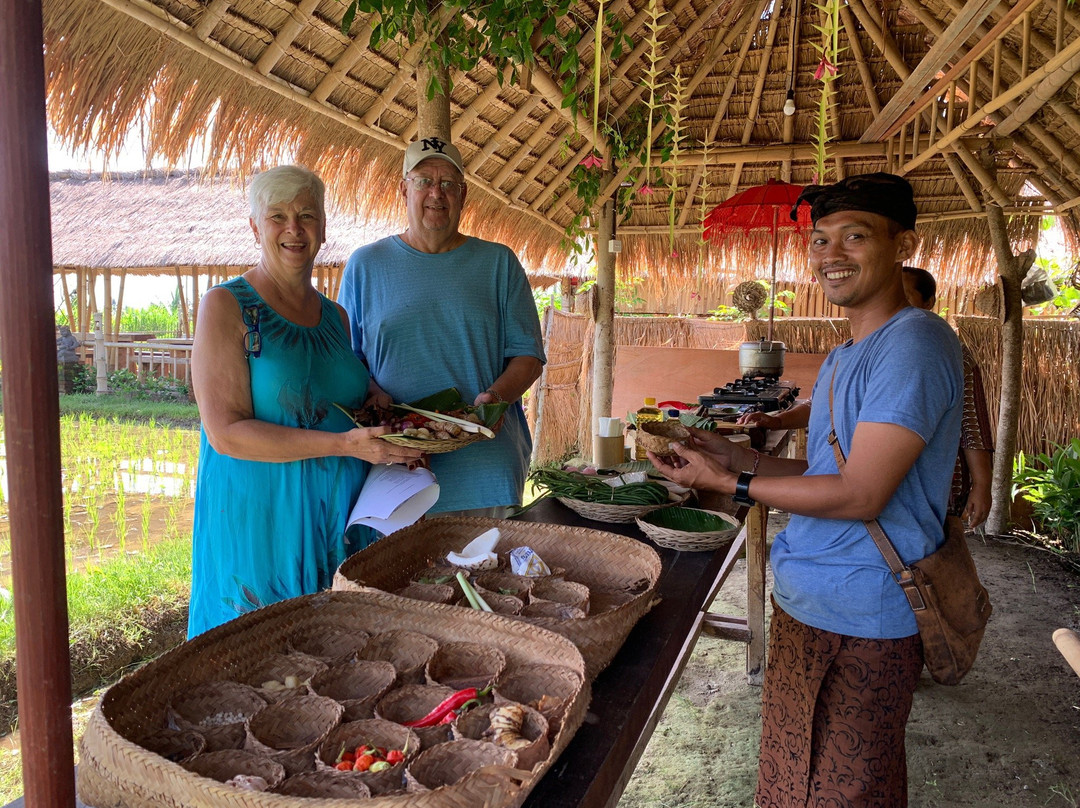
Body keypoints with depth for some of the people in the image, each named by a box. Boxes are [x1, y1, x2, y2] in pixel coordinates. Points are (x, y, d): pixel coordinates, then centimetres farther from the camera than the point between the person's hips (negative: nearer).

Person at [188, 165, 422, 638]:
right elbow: (226, 433, -16)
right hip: (260, 519, -5)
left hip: (339, 519, 5)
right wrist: (343, 444, -23)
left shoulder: (334, 316, 11)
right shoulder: (227, 306, -7)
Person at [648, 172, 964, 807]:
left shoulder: (915, 343, -18)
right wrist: (739, 457, 6)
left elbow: (862, 493, -22)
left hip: (861, 625, -9)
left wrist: (729, 483, -16)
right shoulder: (843, 358, 14)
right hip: (806, 605, 9)